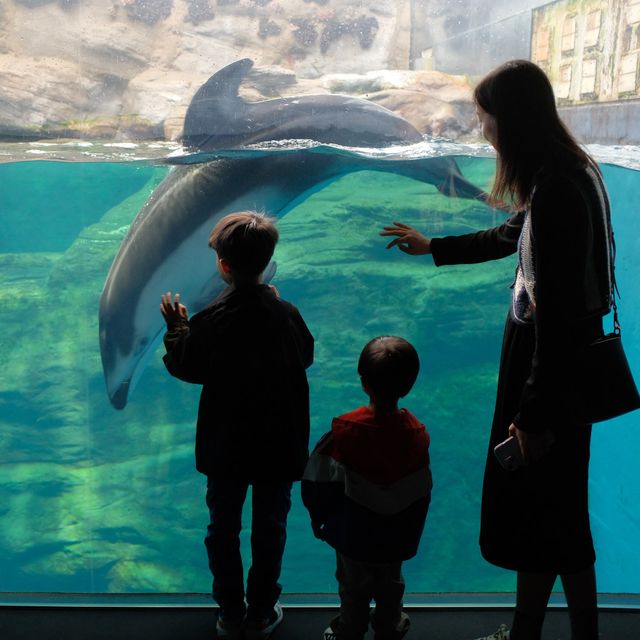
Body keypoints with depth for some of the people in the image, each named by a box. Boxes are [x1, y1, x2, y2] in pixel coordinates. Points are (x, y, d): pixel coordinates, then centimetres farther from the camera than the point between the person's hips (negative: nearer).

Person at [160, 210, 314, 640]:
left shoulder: (209, 320, -20)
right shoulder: (286, 314, -16)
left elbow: (187, 369, -5)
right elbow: (306, 356, 2)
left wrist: (175, 326, 10)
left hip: (225, 447, 0)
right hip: (278, 444, 1)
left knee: (223, 529, 18)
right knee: (270, 529, 17)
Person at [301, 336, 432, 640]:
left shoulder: (345, 429, -26)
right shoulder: (416, 433, -17)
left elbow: (321, 484, -16)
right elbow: (422, 492, -5)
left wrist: (319, 517, 3)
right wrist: (411, 536, 10)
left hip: (352, 534, -2)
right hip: (395, 537, 2)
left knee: (354, 586, 21)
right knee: (390, 585, 25)